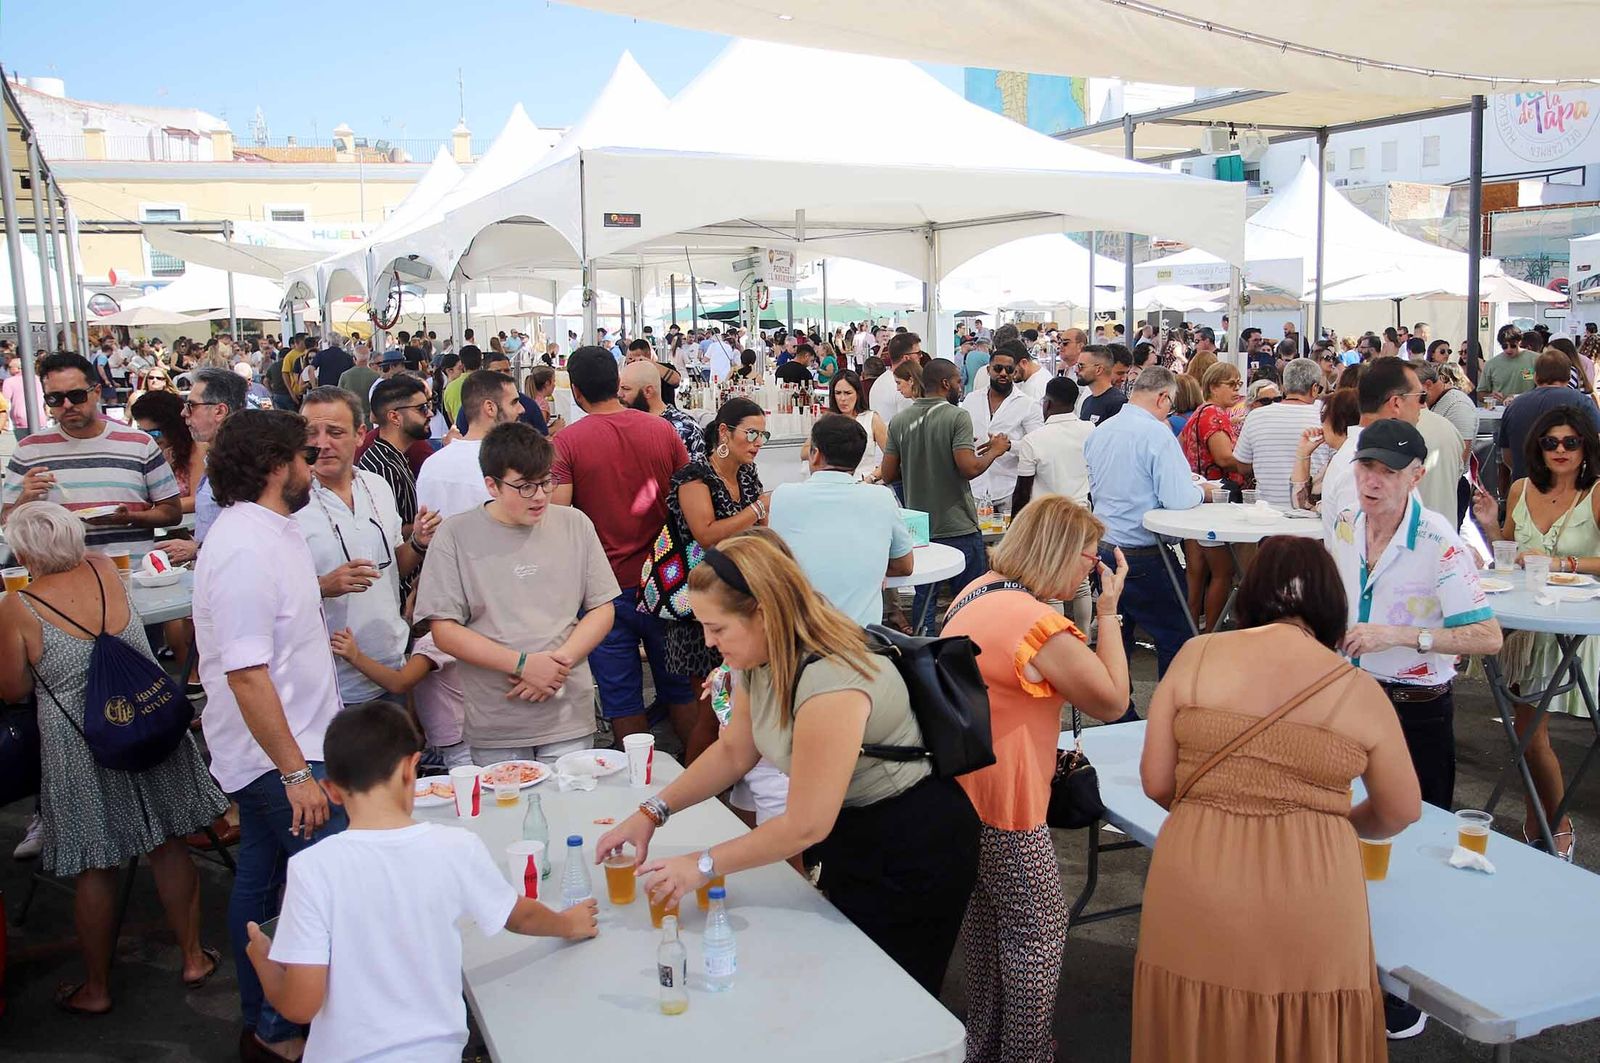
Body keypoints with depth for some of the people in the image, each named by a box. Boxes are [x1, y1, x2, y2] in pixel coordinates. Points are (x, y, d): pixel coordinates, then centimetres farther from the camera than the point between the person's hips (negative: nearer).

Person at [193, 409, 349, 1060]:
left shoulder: (271, 530, 8)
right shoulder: (244, 551, -24)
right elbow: (246, 673, -28)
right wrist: (296, 772, -27)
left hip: (279, 751, 10)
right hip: (279, 757, -10)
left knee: (261, 880, 18)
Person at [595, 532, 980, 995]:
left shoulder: (830, 682, -33)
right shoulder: (760, 660, -5)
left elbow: (806, 825, -28)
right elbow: (734, 751, 8)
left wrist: (702, 866, -19)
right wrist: (651, 813, -1)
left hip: (912, 855, -9)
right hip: (851, 835, 9)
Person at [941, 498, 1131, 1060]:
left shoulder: (976, 592, 4)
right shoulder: (1043, 628, -25)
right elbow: (1112, 700, -14)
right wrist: (1109, 611, -11)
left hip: (955, 787, 10)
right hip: (1003, 807, -10)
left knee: (983, 918, 24)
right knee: (1039, 929, 8)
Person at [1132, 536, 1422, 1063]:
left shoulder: (1196, 656, 0)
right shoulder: (1359, 690, 1)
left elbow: (1156, 782, 1)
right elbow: (1401, 812, 11)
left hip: (1195, 905, 0)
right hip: (1310, 917, 0)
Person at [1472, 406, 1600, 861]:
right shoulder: (1522, 490, 5)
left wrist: (1560, 562, -25)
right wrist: (1491, 527, -3)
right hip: (1525, 622, 4)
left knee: (1530, 732, -2)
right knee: (1528, 728, 8)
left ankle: (1558, 827, 20)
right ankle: (1536, 823, 27)